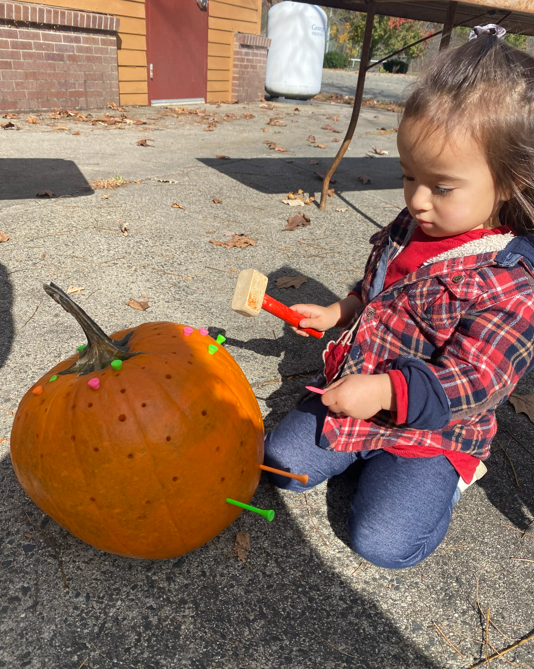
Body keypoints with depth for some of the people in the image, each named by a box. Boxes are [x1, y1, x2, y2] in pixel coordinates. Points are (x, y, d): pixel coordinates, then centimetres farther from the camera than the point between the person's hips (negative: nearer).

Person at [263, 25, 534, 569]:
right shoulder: (409, 228, 0)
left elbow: (474, 380, -26)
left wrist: (385, 391, -37)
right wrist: (336, 313, 11)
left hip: (431, 427, -5)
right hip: (350, 395, 6)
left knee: (381, 540, -13)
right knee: (280, 461, 2)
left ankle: (441, 477, 13)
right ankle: (364, 448, 21)